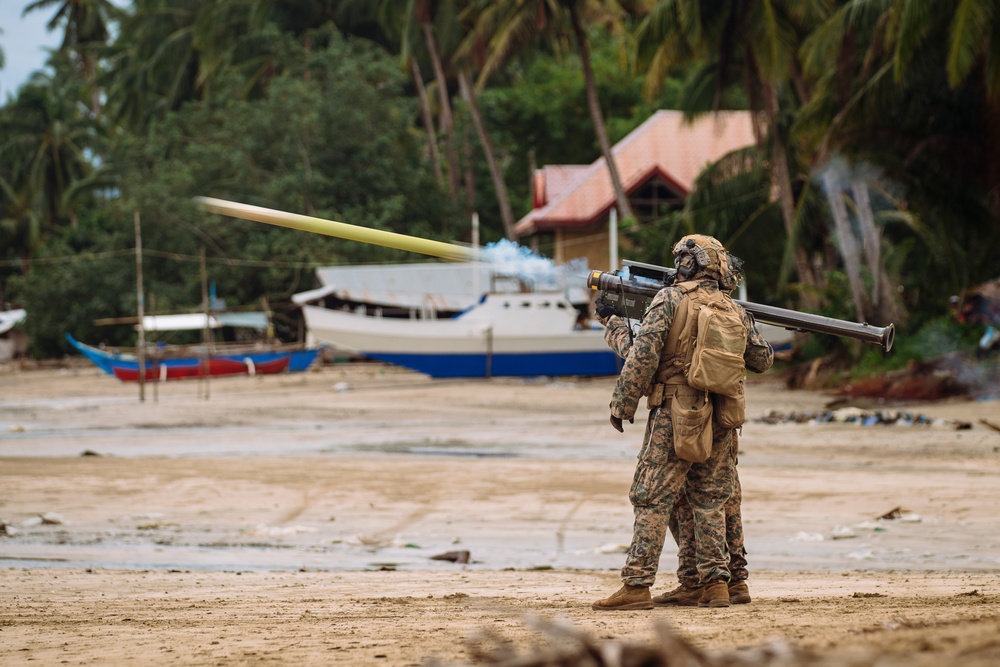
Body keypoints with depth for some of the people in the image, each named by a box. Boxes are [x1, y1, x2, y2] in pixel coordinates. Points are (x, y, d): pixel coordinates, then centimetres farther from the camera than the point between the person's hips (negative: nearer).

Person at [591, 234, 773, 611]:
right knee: (710, 502, 12)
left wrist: (622, 404, -4)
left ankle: (637, 586, -8)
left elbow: (642, 355, -12)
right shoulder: (735, 310, 9)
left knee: (652, 501, -3)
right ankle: (715, 584, 7)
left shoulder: (670, 299, -5)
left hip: (675, 416, -5)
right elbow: (762, 360, 21)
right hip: (721, 422, 5)